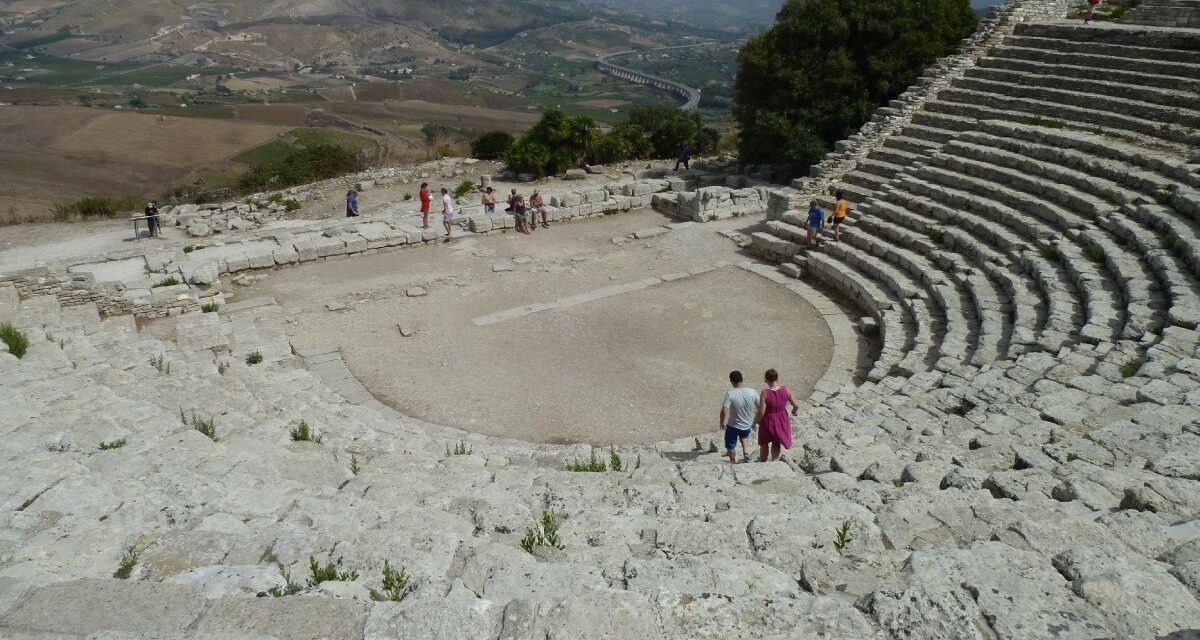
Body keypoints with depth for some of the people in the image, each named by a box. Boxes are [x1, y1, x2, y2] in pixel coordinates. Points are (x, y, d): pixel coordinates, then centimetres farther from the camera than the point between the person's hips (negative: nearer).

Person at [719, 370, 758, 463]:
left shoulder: (730, 393, -24)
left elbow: (724, 411, -31)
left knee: (731, 447, 18)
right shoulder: (752, 392, -13)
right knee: (743, 436, 36)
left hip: (733, 426, -4)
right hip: (748, 426, 4)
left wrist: (722, 423, -16)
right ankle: (745, 452, 20)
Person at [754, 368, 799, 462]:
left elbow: (761, 412, -24)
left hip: (768, 422, -3)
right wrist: (794, 411, 16)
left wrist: (755, 420, -4)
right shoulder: (785, 390, -15)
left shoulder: (765, 393, -26)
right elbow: (796, 405, -7)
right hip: (781, 421, 3)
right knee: (776, 444, 25)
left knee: (764, 444, 24)